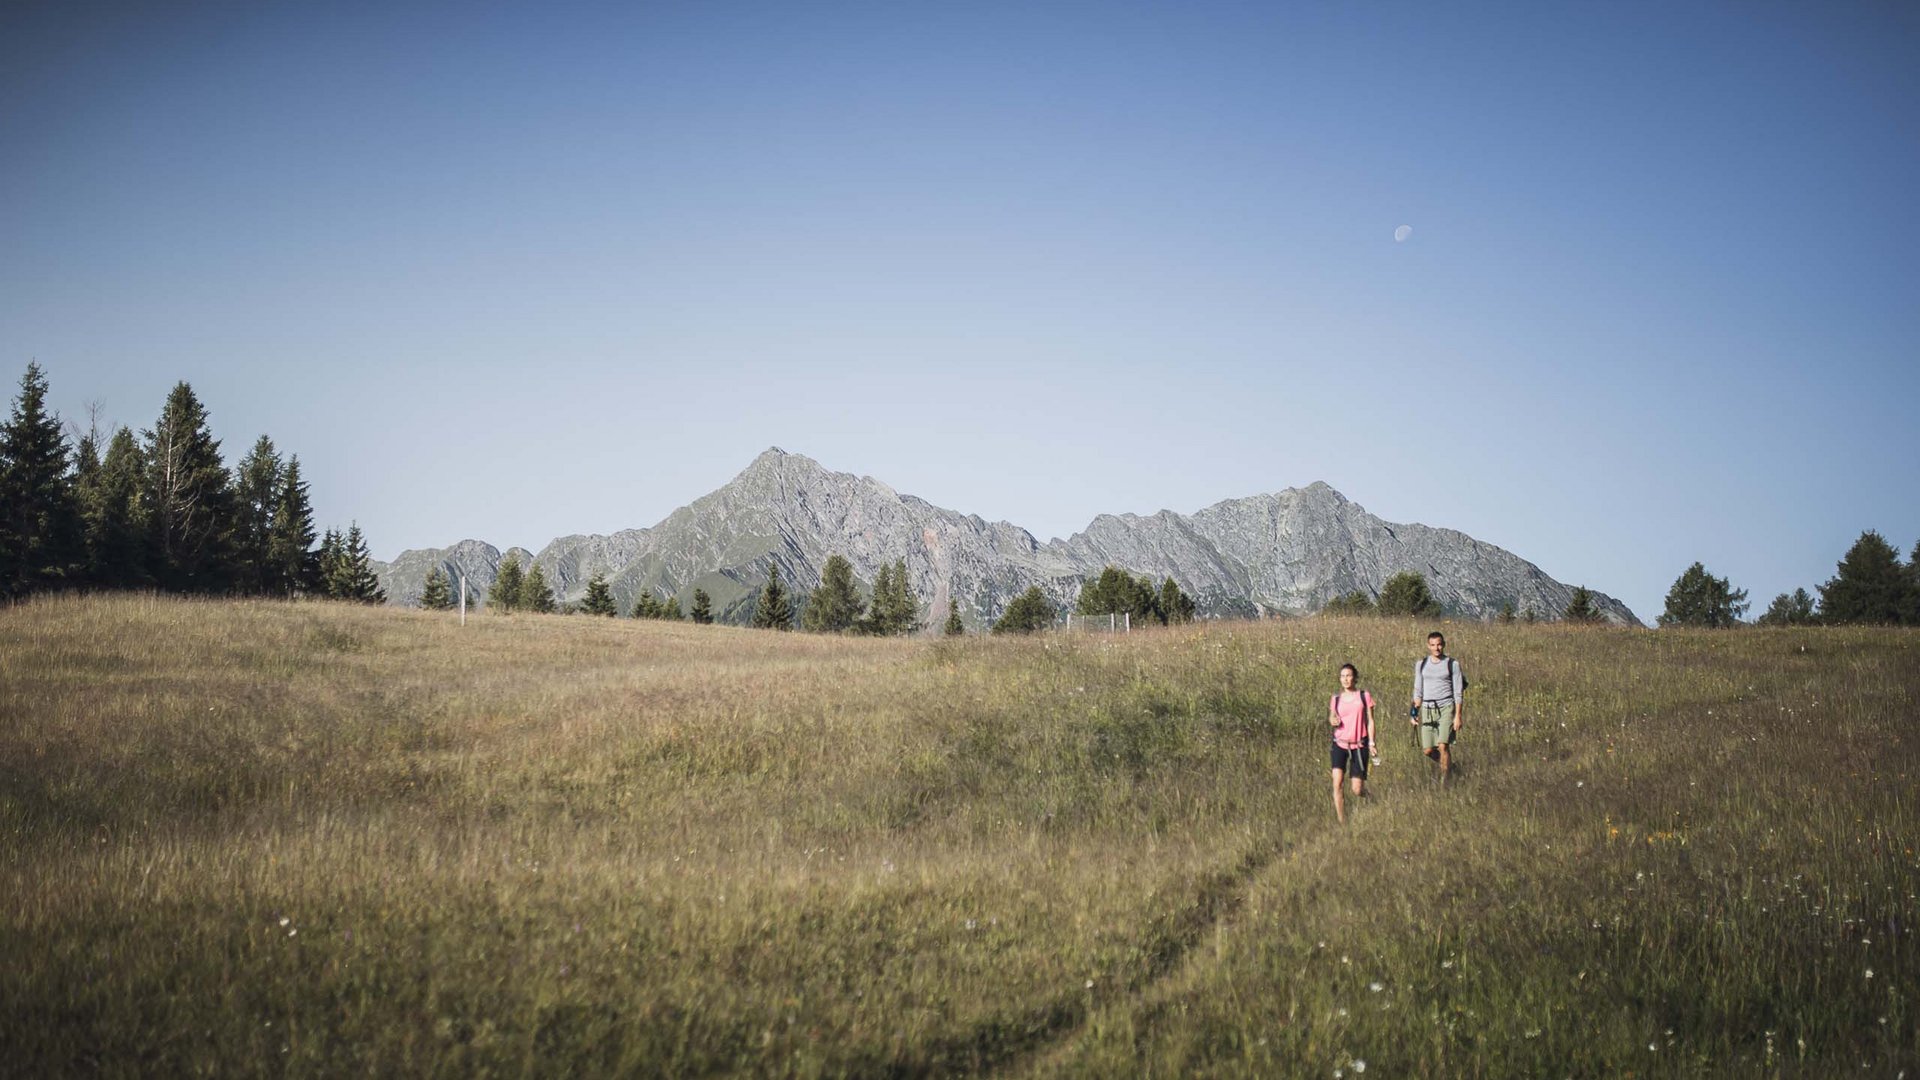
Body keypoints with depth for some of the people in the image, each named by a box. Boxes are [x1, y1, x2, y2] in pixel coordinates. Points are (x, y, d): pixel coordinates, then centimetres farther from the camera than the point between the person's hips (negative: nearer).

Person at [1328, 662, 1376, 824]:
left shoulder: (1364, 696, 0)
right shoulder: (1336, 699, 6)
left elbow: (1370, 720, 3)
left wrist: (1371, 742, -3)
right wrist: (1332, 720, -7)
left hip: (1359, 745, -2)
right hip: (1340, 744, 2)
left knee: (1357, 790, -2)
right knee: (1337, 783, -16)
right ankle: (1342, 822, -8)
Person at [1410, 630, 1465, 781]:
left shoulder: (1452, 664, 1)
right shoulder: (1421, 664, 10)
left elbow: (1458, 692, 0)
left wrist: (1457, 716, -6)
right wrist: (1415, 713, 6)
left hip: (1446, 708, -4)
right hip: (1427, 708, 4)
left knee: (1443, 746, -17)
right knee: (1427, 750, 1)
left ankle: (1445, 779, -7)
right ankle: (1448, 765, 29)